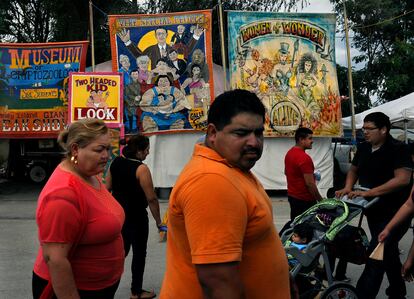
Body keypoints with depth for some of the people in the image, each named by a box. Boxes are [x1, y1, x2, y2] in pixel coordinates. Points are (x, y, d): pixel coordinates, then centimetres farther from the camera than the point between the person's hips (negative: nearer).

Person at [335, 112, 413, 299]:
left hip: (395, 213, -8)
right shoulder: (363, 148, 5)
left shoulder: (398, 149, -16)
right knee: (389, 252, 21)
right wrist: (348, 188, -2)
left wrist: (369, 192, -28)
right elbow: (354, 169, 19)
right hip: (374, 211, 8)